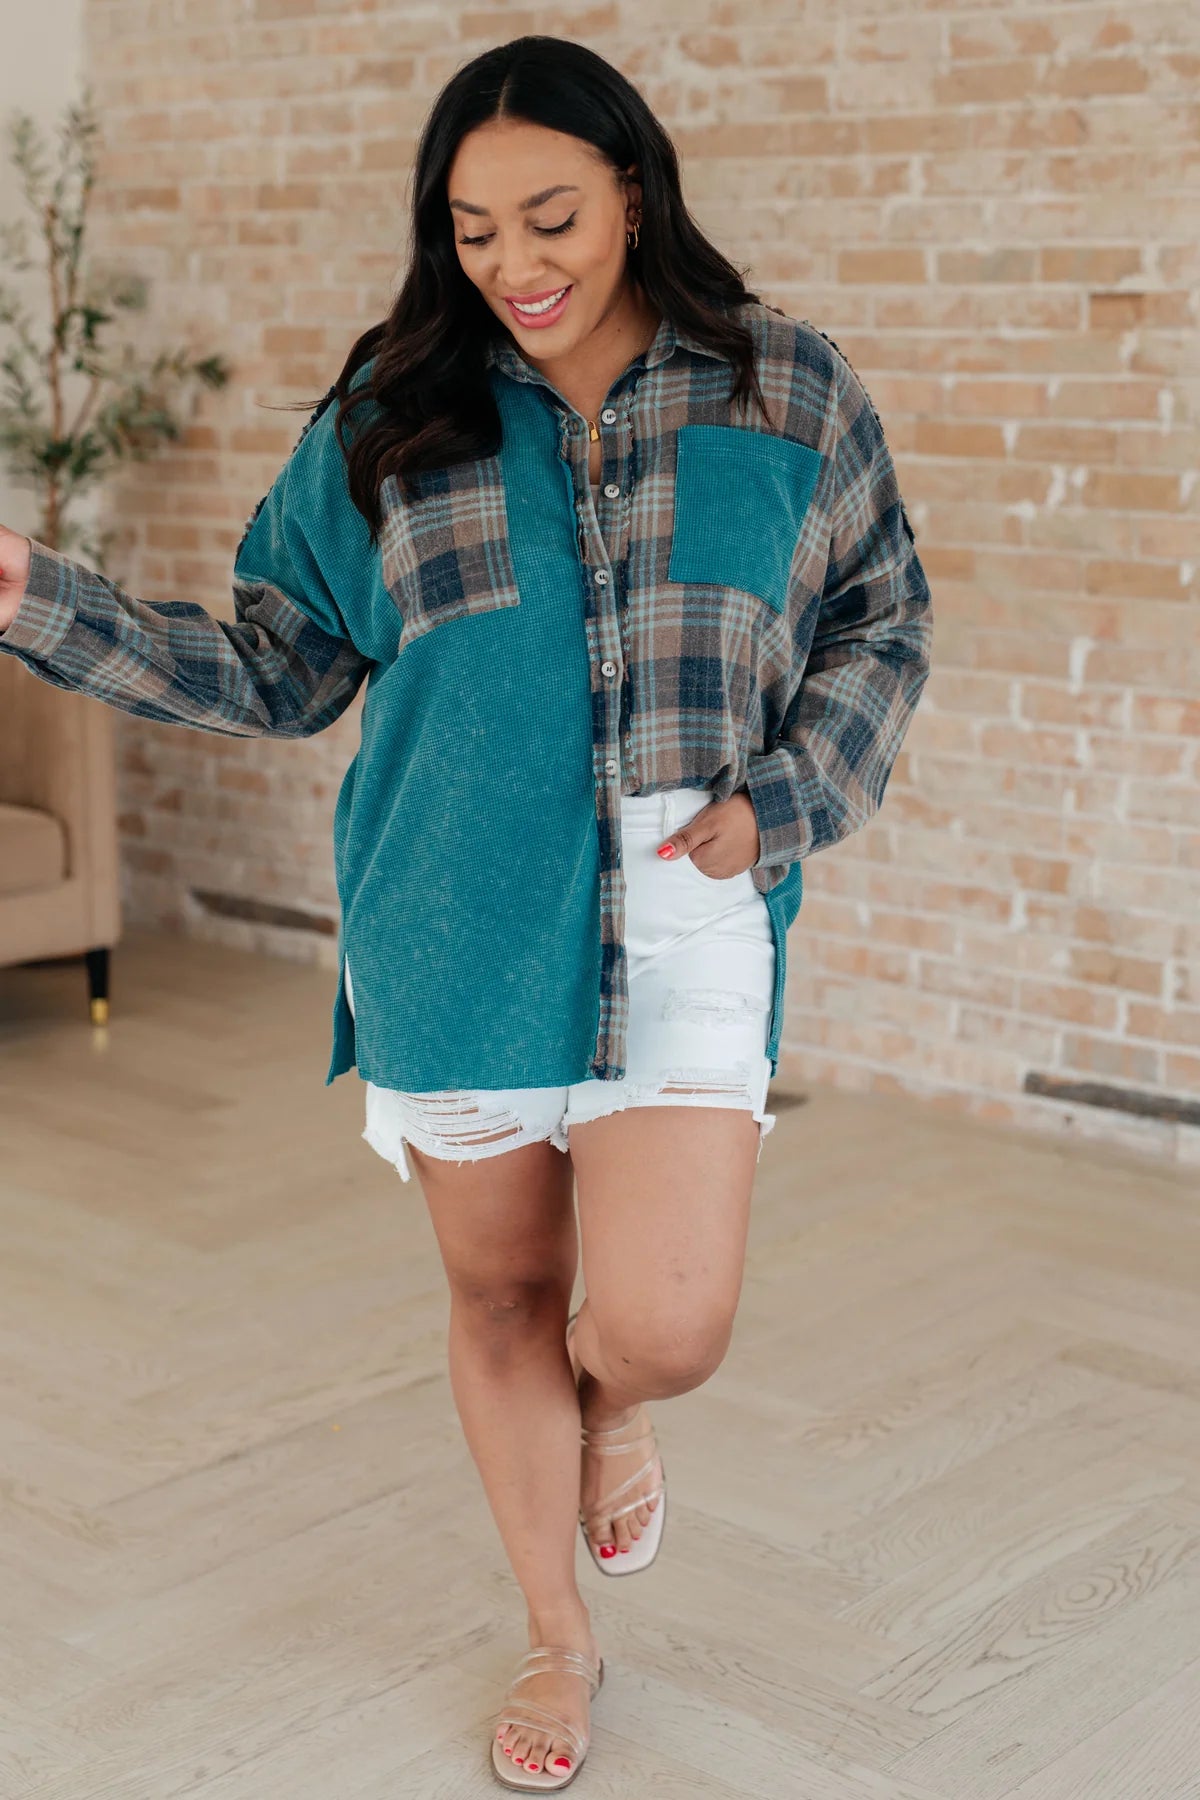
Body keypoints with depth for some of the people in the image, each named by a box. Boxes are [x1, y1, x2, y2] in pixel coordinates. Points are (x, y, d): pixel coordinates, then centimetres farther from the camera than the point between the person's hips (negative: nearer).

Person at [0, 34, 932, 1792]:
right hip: (456, 935, 2)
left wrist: (785, 798, -5)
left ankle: (613, 1408, 26)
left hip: (683, 920, -1)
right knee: (503, 1302, 13)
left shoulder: (786, 393, 1)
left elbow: (882, 624, 12)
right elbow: (276, 670, 8)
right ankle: (559, 1642, 38)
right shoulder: (393, 418, 3)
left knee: (658, 1330, -15)